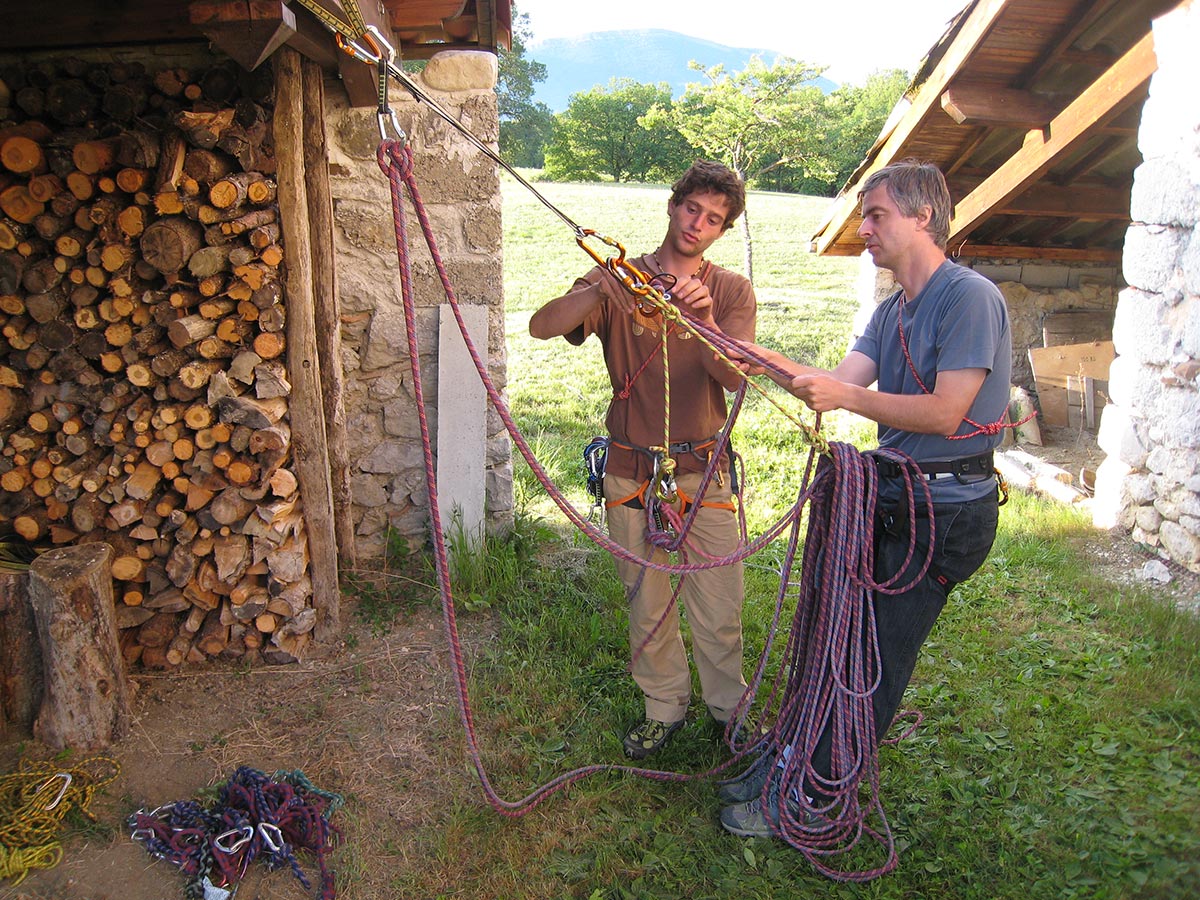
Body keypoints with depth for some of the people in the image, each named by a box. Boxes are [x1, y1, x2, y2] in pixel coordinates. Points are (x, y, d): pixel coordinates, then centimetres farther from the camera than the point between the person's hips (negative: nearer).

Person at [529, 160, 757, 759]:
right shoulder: (619, 283, -1)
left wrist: (705, 320, -31)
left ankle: (729, 707, 31)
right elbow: (542, 327, -16)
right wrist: (599, 289, -32)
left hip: (703, 468, 0)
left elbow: (734, 377, -13)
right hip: (631, 470, 0)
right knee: (646, 602, 13)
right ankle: (664, 706, 34)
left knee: (719, 608, 5)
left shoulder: (731, 291, 2)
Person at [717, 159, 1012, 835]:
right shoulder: (894, 311, 14)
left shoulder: (970, 297, -14)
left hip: (945, 511, -8)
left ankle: (801, 803, 13)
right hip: (896, 497, 8)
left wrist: (848, 397, -20)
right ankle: (788, 764, 28)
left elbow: (945, 413, -21)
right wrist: (765, 360, -10)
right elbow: (841, 383, 3)